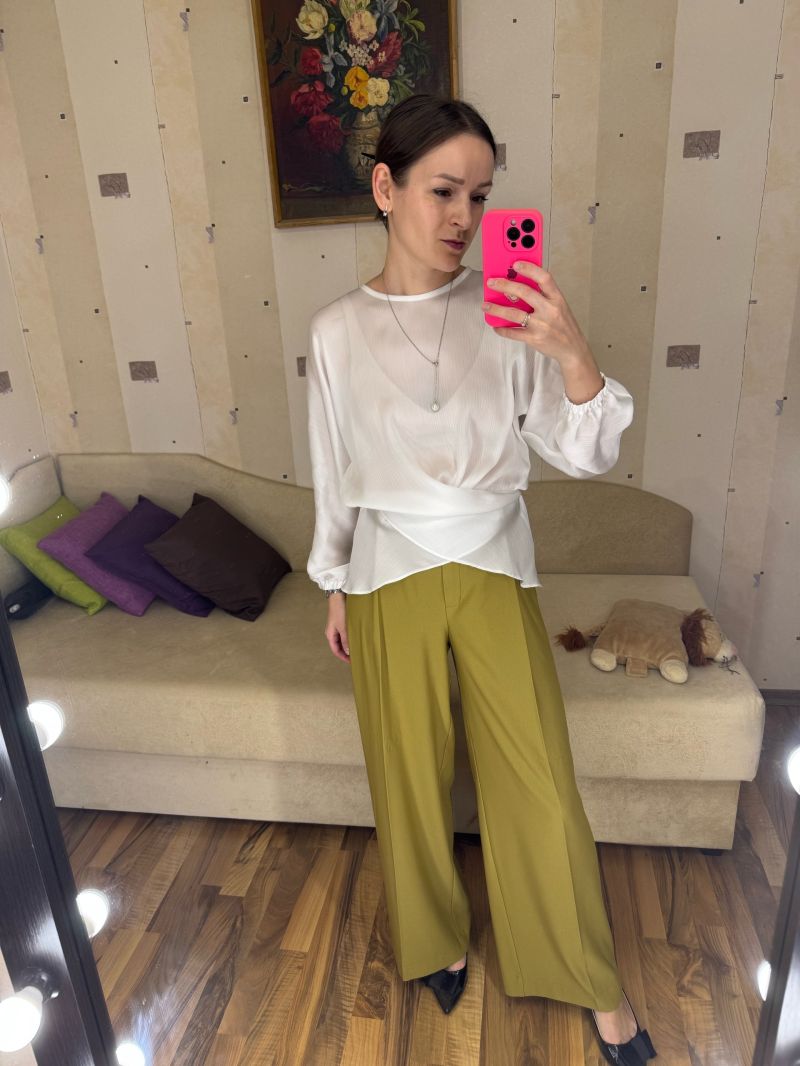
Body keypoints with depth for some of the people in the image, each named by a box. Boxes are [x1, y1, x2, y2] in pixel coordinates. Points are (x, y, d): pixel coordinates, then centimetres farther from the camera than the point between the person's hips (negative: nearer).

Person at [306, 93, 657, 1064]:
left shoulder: (505, 310, -4)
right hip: (389, 577, 1)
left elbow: (586, 455, -7)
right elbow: (334, 476, 6)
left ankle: (594, 983, 34)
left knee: (542, 787, 7)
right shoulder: (337, 331, -3)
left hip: (493, 570, 0)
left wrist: (572, 351, -25)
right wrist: (335, 590, 10)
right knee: (411, 780, 15)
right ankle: (439, 938, 44)